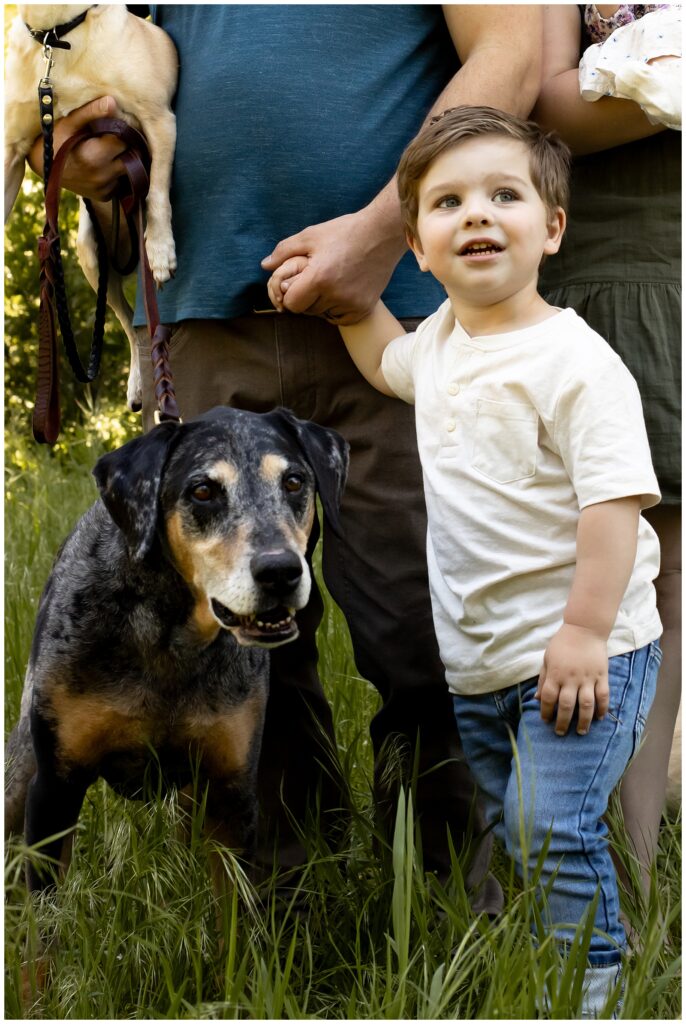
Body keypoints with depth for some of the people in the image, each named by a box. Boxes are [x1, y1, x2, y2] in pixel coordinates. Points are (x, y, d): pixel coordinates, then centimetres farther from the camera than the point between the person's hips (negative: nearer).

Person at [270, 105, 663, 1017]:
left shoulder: (573, 360, -19)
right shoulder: (444, 336, 7)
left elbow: (616, 497, -24)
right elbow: (391, 363, 32)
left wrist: (585, 632, -26)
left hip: (581, 650, -8)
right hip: (477, 657, 8)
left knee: (553, 828, -11)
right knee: (495, 827, 17)